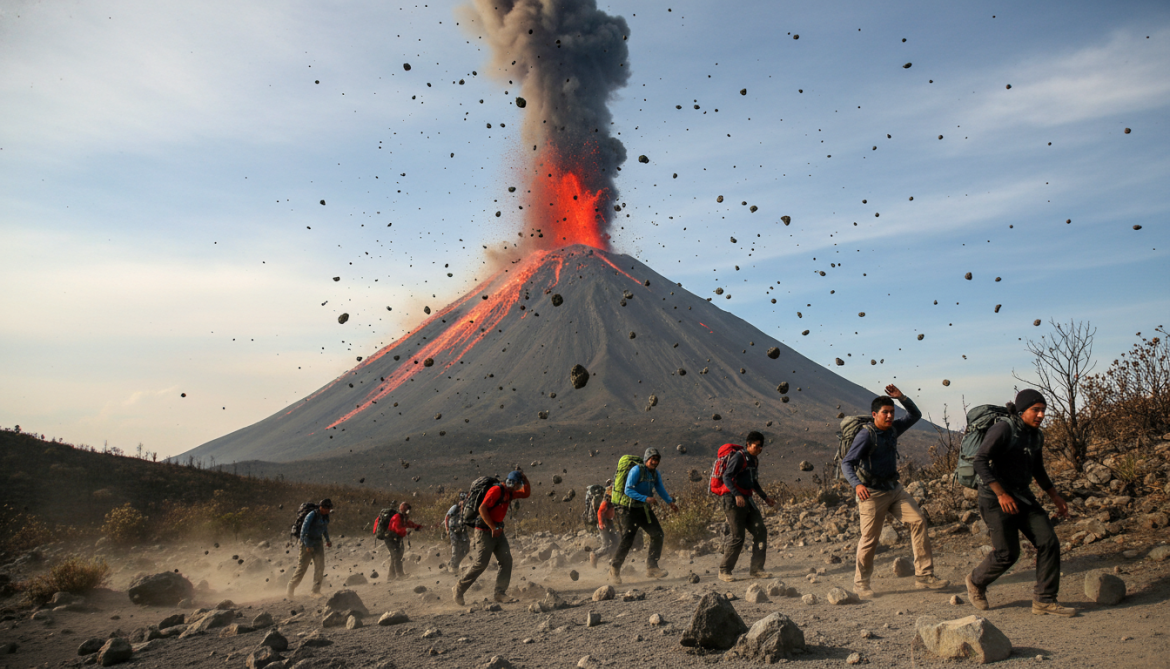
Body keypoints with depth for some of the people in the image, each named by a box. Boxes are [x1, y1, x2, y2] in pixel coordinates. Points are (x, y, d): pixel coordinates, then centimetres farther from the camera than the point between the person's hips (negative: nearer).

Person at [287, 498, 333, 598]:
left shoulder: (325, 516, 2)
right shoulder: (312, 515, -20)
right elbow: (304, 530, -21)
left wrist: (327, 540, 17)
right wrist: (307, 545, -23)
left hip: (318, 543, 6)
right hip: (307, 543, -6)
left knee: (320, 565, -6)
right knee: (302, 566, -1)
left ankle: (316, 590, -1)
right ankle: (291, 588, 16)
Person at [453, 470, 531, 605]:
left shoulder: (509, 493, 11)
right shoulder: (496, 490, -17)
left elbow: (526, 493, 24)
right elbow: (482, 509, -24)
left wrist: (525, 479, 6)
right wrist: (493, 528, -24)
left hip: (498, 531, 9)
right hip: (484, 532, -9)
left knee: (506, 560, -4)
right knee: (480, 563, -9)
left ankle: (500, 593, -3)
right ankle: (459, 590, 6)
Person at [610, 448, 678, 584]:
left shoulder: (656, 474, 8)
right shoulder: (636, 470, -15)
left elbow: (661, 490, 14)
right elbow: (628, 491, -21)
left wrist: (670, 502, 2)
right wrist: (646, 498, -28)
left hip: (645, 510, 7)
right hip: (631, 510, -7)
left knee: (657, 535, -4)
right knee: (627, 540, -8)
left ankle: (651, 568, 4)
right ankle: (614, 569, 9)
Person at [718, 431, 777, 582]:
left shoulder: (754, 460, 16)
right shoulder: (739, 457, -12)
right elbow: (727, 477, -21)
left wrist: (765, 497, 29)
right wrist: (737, 495, -33)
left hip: (747, 500, 9)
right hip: (733, 501, -9)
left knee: (760, 531, 0)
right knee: (737, 536, -10)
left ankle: (756, 569, 5)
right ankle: (724, 571, 1)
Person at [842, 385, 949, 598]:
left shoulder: (893, 428, 4)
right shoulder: (866, 435, -18)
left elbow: (915, 415, 12)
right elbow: (846, 463, -24)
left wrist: (902, 397, -5)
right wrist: (857, 484, -42)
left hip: (894, 489, 7)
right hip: (872, 493, -7)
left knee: (918, 520, -7)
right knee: (870, 538, -1)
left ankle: (924, 576, -1)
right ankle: (860, 582, 18)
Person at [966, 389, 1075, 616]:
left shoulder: (1036, 435, 9)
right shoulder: (1002, 430, -16)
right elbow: (980, 461, -23)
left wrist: (1054, 496, 19)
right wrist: (1001, 493, -28)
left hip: (1023, 497, 8)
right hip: (995, 499, -8)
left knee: (1049, 542, -4)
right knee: (1007, 553, -6)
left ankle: (1044, 601, 5)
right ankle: (976, 581, 22)